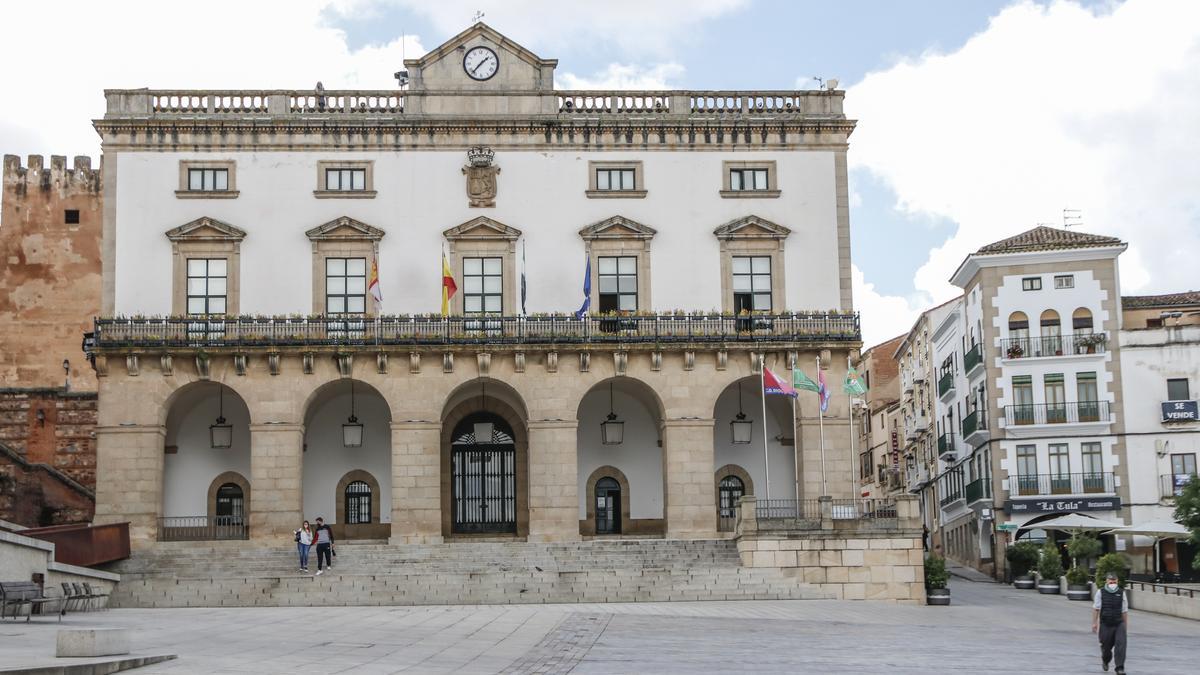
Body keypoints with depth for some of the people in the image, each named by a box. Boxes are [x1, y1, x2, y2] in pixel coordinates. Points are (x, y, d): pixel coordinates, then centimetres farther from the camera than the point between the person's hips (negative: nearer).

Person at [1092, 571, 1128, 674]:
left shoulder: (1121, 593, 3)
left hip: (1119, 624, 0)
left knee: (1120, 644, -16)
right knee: (1106, 646, 11)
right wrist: (1094, 623, -5)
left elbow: (1124, 611, 8)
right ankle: (1105, 660, 43)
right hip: (1105, 624, 0)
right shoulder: (1101, 592, -1)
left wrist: (1126, 624, 9)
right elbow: (1096, 609, 0)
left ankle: (1120, 668, -12)